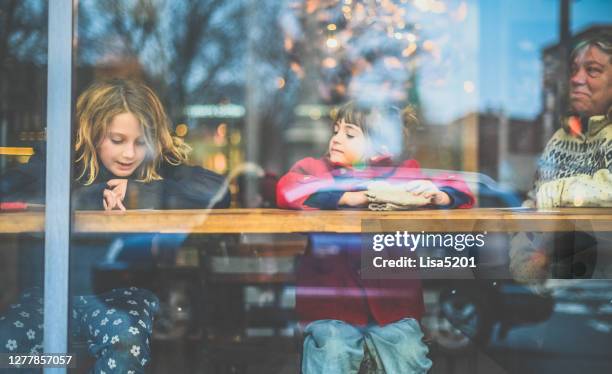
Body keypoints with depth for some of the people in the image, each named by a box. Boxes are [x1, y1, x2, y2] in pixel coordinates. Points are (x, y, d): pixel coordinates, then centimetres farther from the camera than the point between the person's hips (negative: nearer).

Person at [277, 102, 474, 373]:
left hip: (392, 303, 2)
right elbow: (287, 191, -16)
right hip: (331, 301, -2)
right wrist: (365, 195, -22)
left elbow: (461, 191, 9)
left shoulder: (403, 173, 13)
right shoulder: (314, 168, 6)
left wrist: (433, 195, -16)